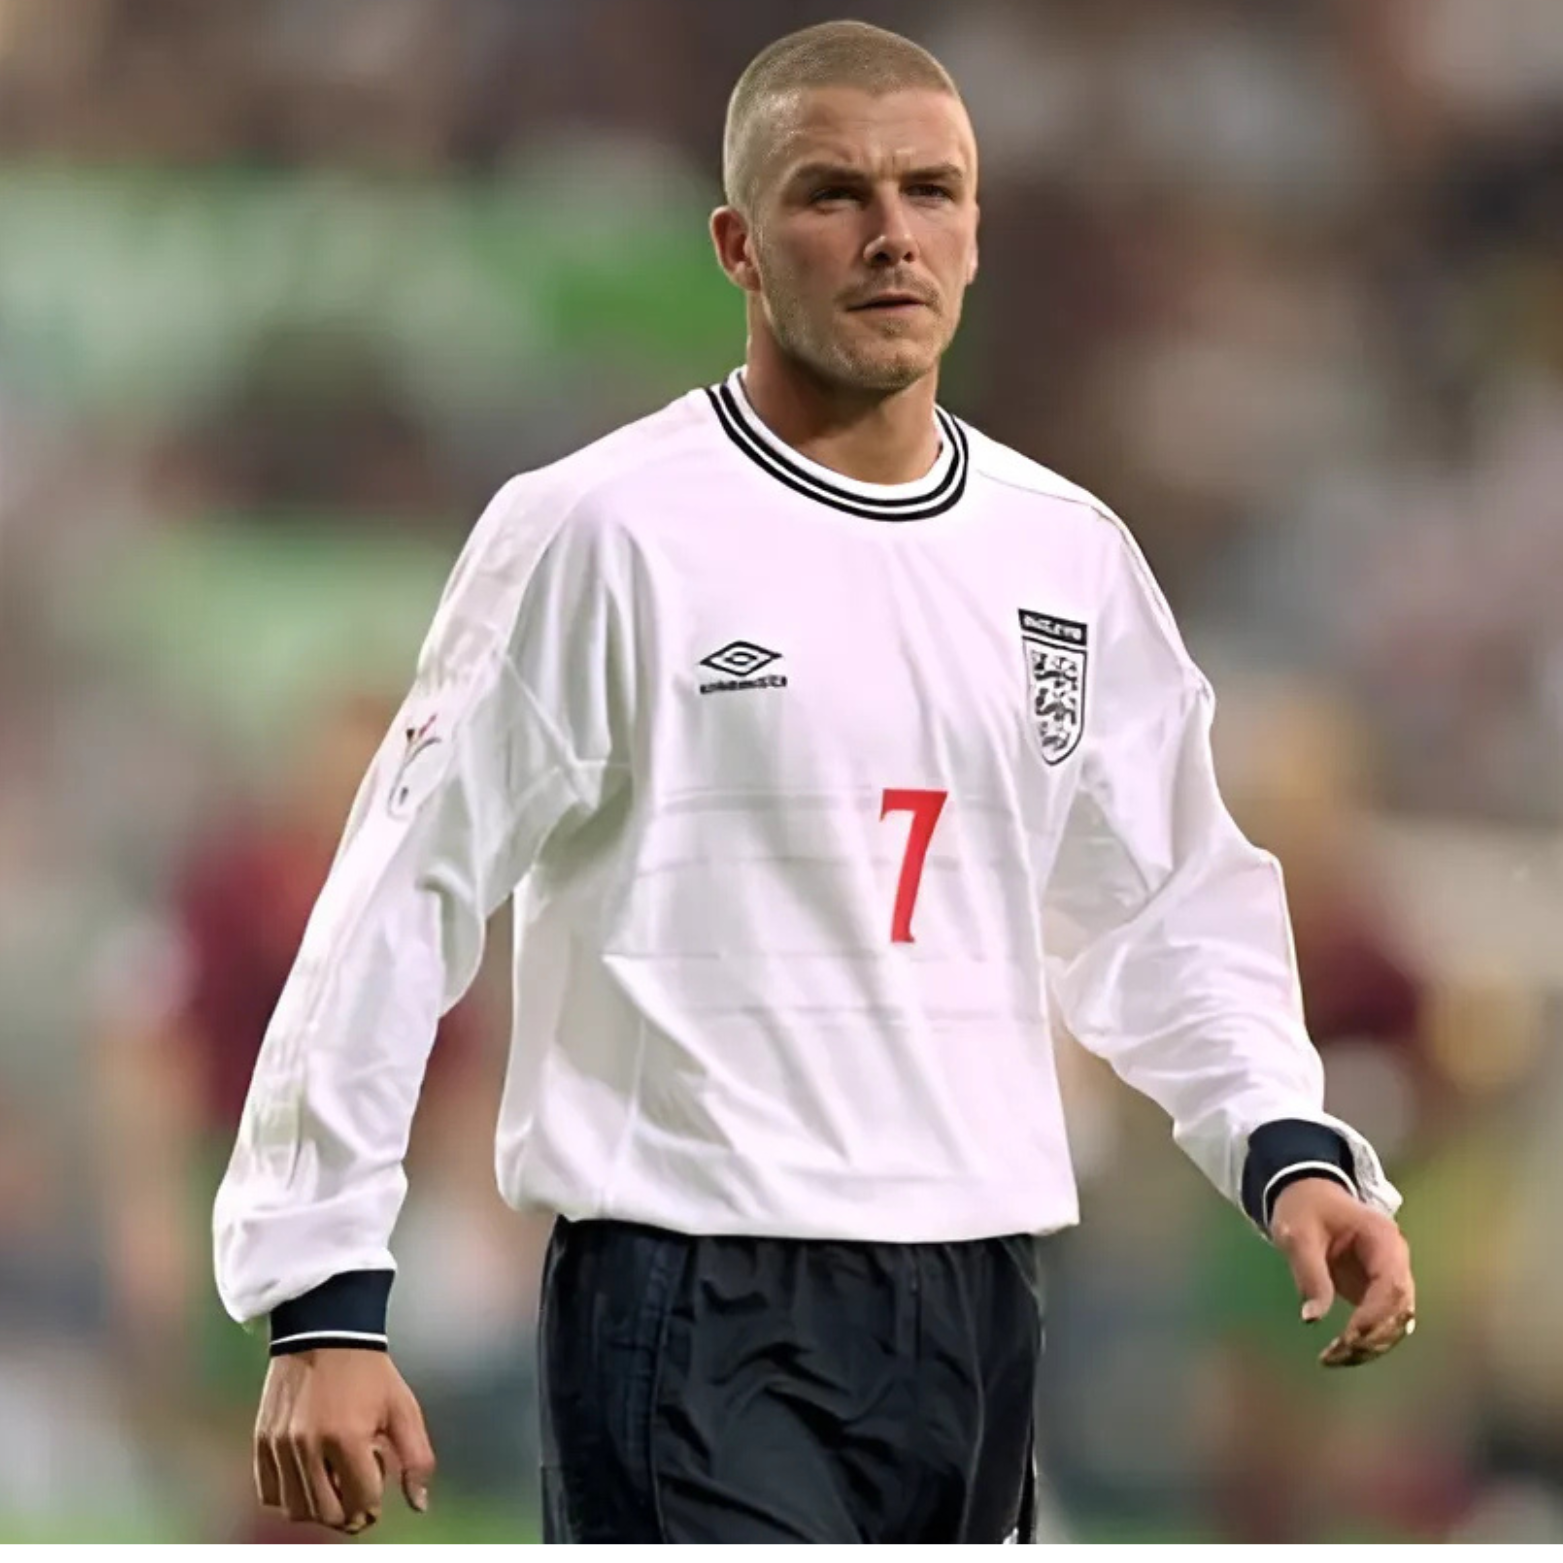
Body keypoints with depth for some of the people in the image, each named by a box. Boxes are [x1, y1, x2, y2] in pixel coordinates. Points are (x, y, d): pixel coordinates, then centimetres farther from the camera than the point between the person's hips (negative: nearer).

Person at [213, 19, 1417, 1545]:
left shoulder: (1069, 557, 10)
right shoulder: (598, 533, -7)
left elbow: (1164, 903, 21)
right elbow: (401, 904, -6)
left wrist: (1288, 1149, 4)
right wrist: (323, 1299, -11)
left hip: (977, 1311, 7)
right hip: (697, 1320, -6)